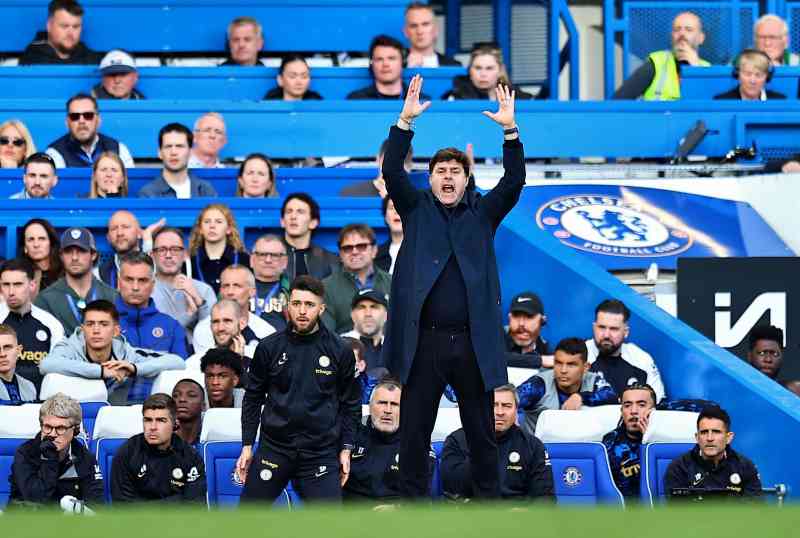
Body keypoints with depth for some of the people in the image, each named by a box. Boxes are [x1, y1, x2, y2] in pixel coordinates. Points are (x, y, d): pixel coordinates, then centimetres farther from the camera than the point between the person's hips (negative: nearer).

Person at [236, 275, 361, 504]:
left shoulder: (339, 351, 1)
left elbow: (351, 404, 8)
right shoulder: (269, 347, 2)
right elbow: (253, 398, 9)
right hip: (274, 448, 1)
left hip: (321, 453, -1)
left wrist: (346, 450, 3)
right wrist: (247, 446, 5)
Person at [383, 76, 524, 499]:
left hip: (472, 343, 0)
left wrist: (510, 130, -15)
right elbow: (392, 172, -4)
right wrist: (406, 121, -15)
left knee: (482, 434, 7)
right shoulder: (417, 209, 9)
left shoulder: (483, 213, 10)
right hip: (423, 341, 0)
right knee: (414, 433, 3)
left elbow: (515, 181, -3)